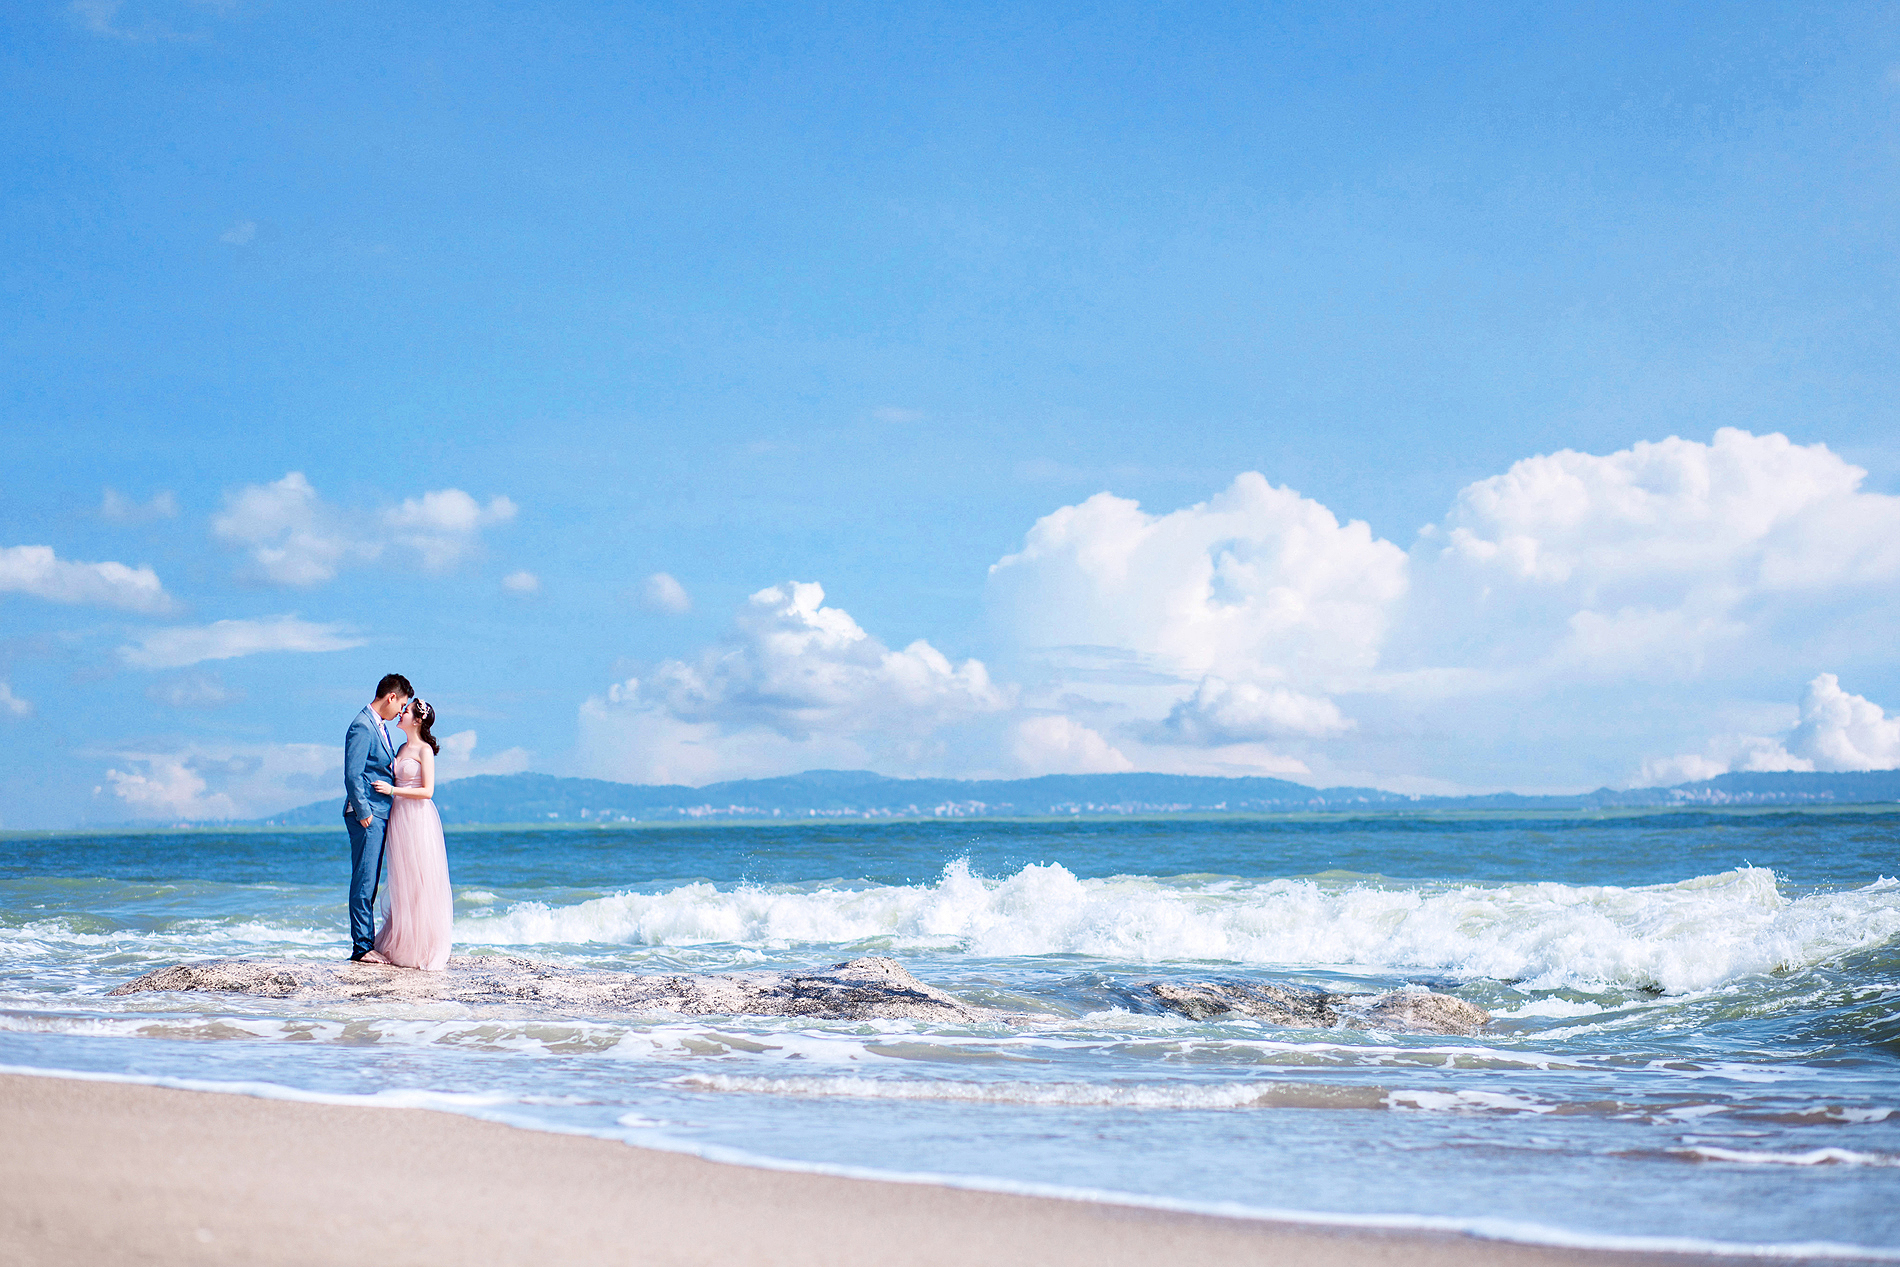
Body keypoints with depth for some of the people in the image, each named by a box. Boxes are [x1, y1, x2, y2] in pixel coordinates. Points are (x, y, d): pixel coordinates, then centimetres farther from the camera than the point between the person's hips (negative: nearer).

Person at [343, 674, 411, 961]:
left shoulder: (381, 726, 16)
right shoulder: (362, 726, -14)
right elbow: (352, 775, -18)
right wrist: (363, 812, -17)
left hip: (380, 814, 10)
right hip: (366, 814, -9)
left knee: (369, 882, 12)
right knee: (364, 881, -6)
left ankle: (367, 941, 16)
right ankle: (362, 946, -3)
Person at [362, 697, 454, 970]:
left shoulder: (424, 750, -8)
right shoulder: (403, 748, 15)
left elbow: (427, 791, -14)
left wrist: (393, 790, -16)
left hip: (418, 819, -8)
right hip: (399, 818, 8)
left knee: (419, 883, -4)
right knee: (401, 886, 7)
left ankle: (422, 949, 0)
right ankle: (396, 948, 9)